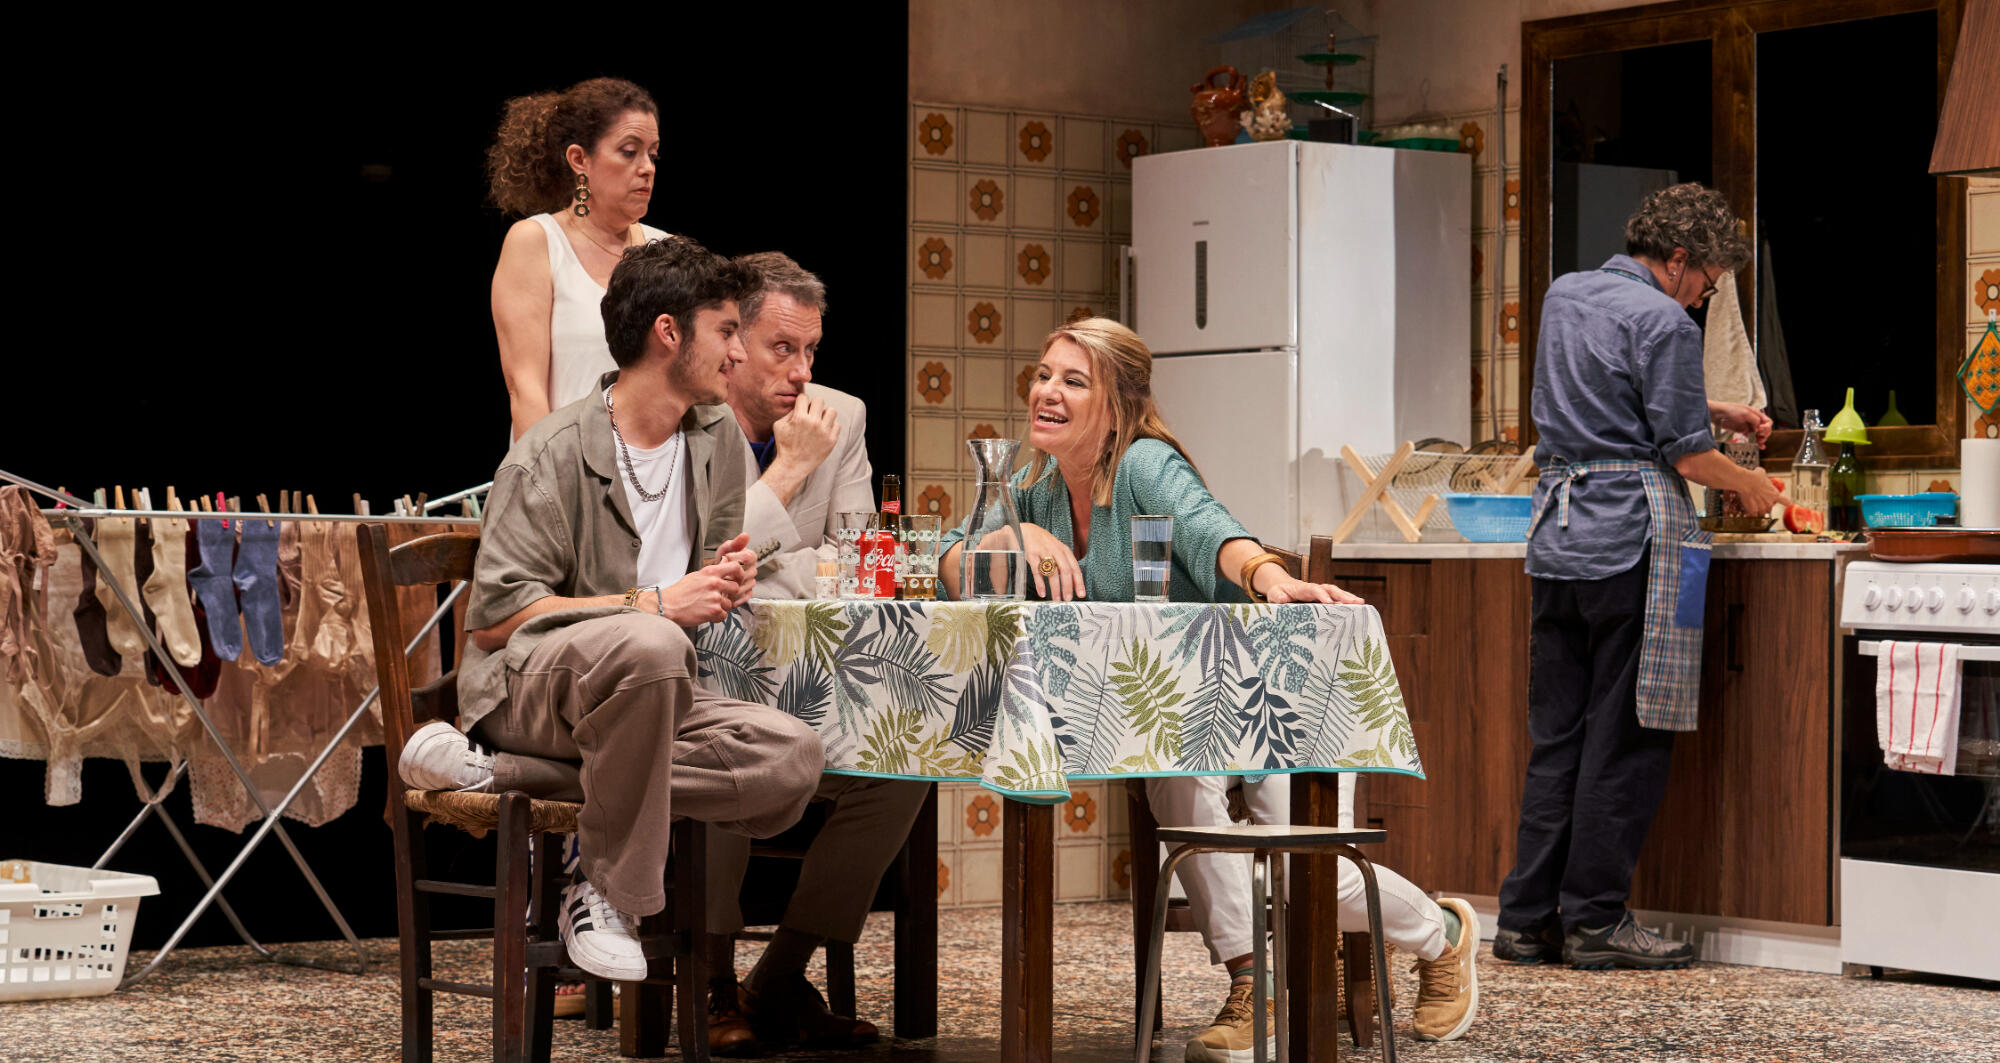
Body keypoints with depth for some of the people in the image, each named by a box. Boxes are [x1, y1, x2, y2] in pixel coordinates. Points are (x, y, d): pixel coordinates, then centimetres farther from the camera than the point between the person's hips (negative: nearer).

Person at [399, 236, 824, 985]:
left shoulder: (719, 442, 12)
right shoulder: (552, 453, -10)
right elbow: (493, 619, -15)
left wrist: (723, 584, -2)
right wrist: (652, 605, -19)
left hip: (643, 696, 7)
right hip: (524, 684, -7)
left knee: (792, 758, -24)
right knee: (647, 645, -41)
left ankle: (494, 771, -21)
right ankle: (605, 896, -24)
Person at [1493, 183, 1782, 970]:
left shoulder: (1564, 296, 16)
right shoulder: (1664, 323, -10)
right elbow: (1685, 454, -8)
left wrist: (1717, 411, 31)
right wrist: (1752, 487, 10)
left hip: (1556, 536, 8)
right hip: (1632, 538, -8)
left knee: (1555, 735, 10)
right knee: (1626, 736, -1)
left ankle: (1526, 918, 10)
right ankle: (1595, 920, 1)